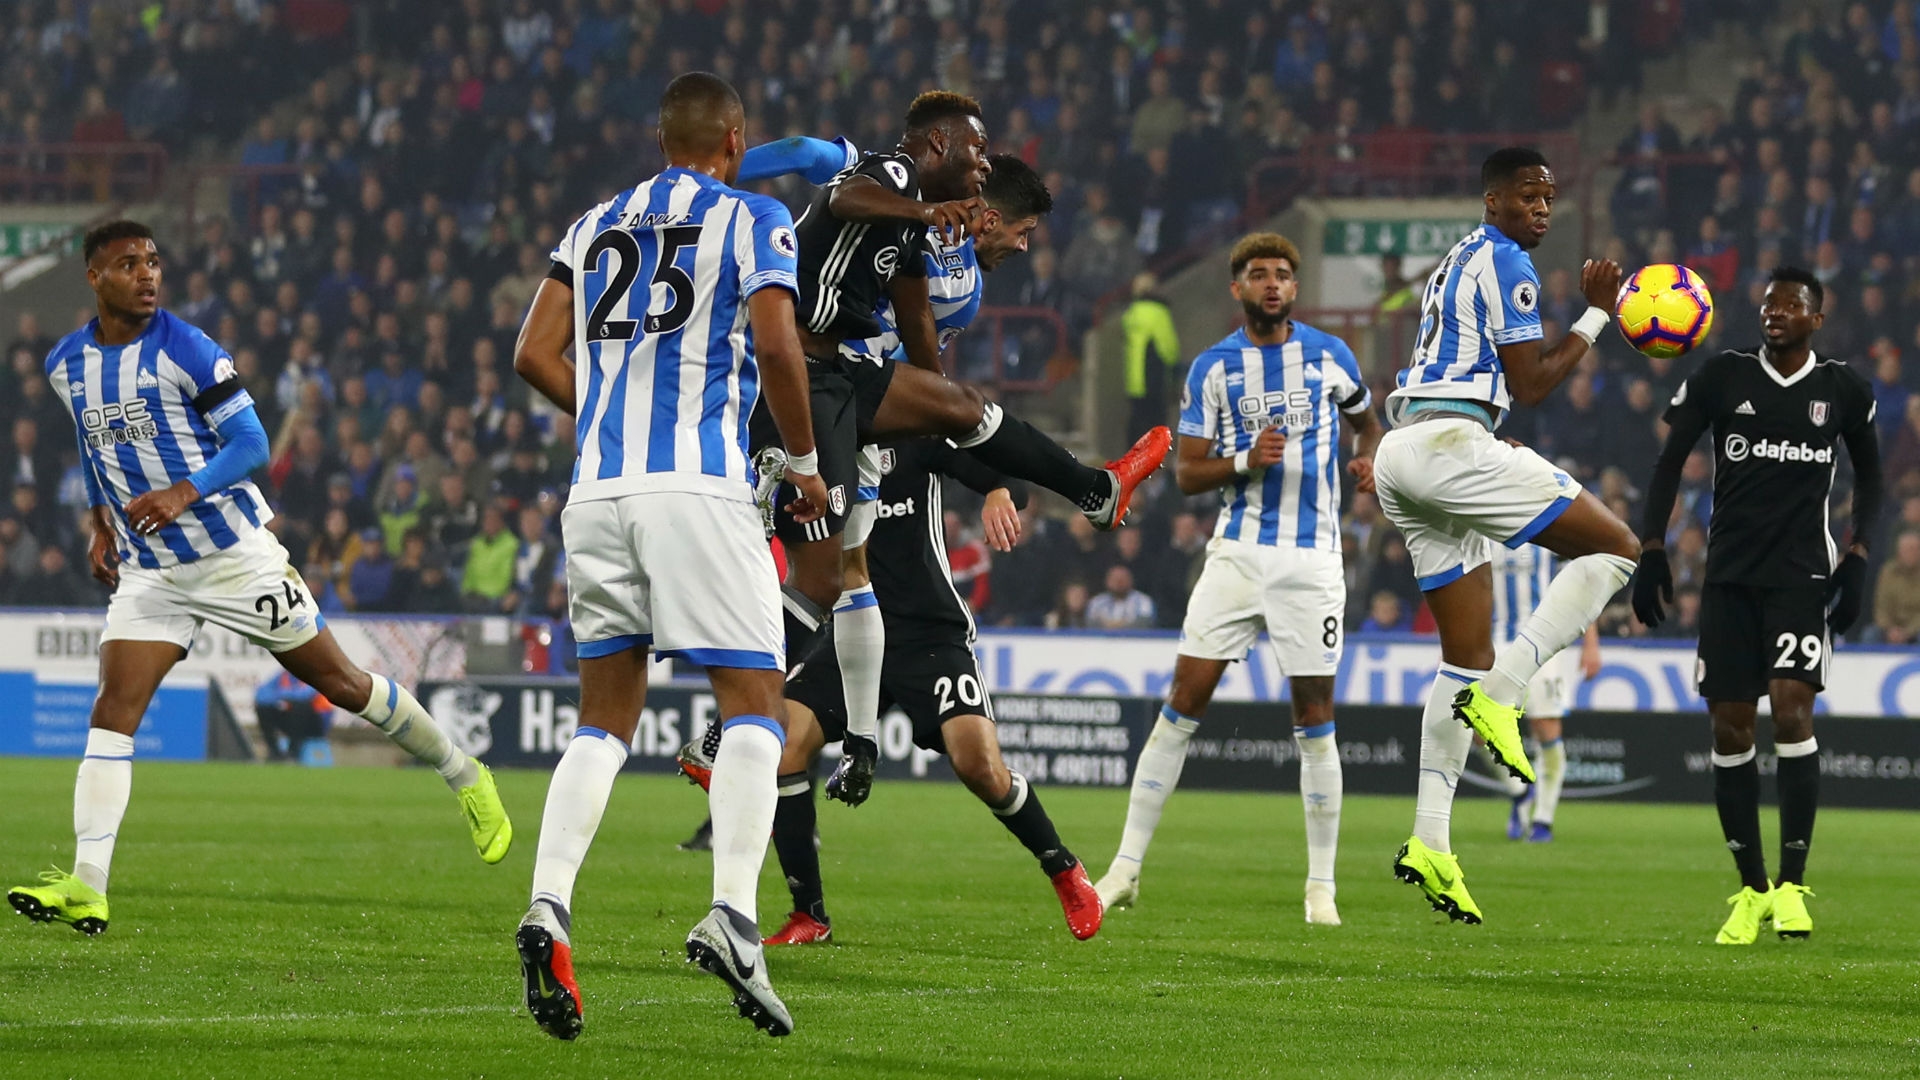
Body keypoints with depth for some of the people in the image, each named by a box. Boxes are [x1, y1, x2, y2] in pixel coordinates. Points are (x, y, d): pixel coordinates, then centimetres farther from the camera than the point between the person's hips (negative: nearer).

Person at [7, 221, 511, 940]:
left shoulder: (185, 349, -13)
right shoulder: (66, 366, 4)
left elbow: (250, 442, -13)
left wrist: (183, 493, -27)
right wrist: (101, 525, 15)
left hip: (235, 551, -4)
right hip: (149, 572, 4)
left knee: (338, 682, 6)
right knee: (112, 711, -12)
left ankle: (463, 777, 27)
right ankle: (86, 887, -19)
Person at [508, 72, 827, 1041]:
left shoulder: (593, 227, 20)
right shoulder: (752, 222, 5)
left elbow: (535, 356, 12)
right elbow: (775, 344, -9)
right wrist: (804, 463, 3)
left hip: (597, 489, 5)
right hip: (699, 488, -5)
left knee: (606, 720, 11)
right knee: (753, 705, -1)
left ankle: (548, 905, -9)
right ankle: (731, 916, -19)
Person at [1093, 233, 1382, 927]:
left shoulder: (1330, 356, 6)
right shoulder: (1212, 368, 4)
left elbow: (1365, 421, 24)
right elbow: (1186, 473, 4)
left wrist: (1370, 459, 2)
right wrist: (1246, 460, -14)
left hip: (1312, 556, 0)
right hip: (1237, 552, 0)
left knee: (1314, 719, -1)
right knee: (1183, 702, -5)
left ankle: (1321, 885, 8)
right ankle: (1128, 866, -1)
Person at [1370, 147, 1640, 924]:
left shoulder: (1455, 263, 26)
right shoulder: (1505, 263, -4)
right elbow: (1529, 386, -7)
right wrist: (1596, 315, -1)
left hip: (1402, 453, 10)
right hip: (1450, 444, -10)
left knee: (1468, 656, 10)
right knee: (1616, 548, -7)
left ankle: (1429, 841, 3)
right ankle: (1499, 694, -17)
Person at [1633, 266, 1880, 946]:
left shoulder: (1844, 390, 4)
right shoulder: (1722, 377, 2)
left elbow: (1869, 475, 17)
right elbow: (1670, 462, 6)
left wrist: (1857, 558, 4)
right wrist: (1652, 551, -4)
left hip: (1803, 576, -2)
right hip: (1730, 575, 2)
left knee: (1792, 708, -18)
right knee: (1730, 728, -1)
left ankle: (1792, 883, -12)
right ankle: (1752, 889, 10)